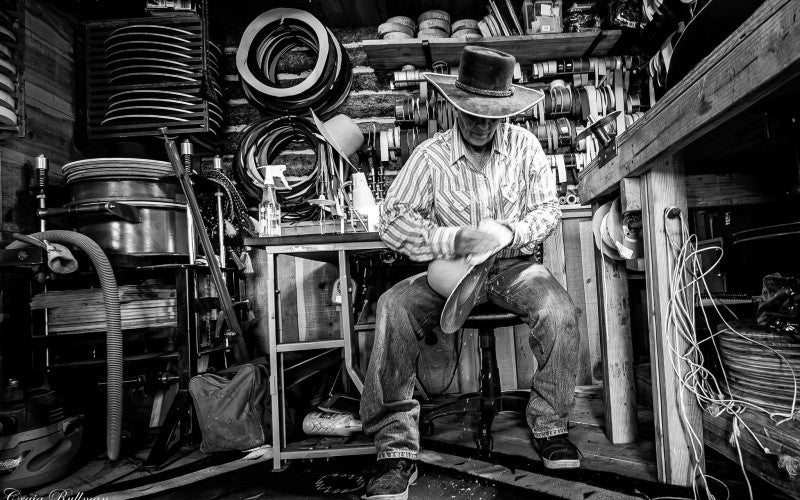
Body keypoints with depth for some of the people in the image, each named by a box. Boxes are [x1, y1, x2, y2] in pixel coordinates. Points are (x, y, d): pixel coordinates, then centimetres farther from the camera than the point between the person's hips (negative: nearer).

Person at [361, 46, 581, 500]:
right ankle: (397, 451, -21)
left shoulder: (525, 146, 1)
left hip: (513, 264, 2)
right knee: (393, 308, -28)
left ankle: (550, 426, -4)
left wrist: (510, 233, -19)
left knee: (561, 311, -29)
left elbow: (548, 209, 3)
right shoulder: (431, 155, -5)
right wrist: (455, 239, -26)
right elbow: (394, 221, -12)